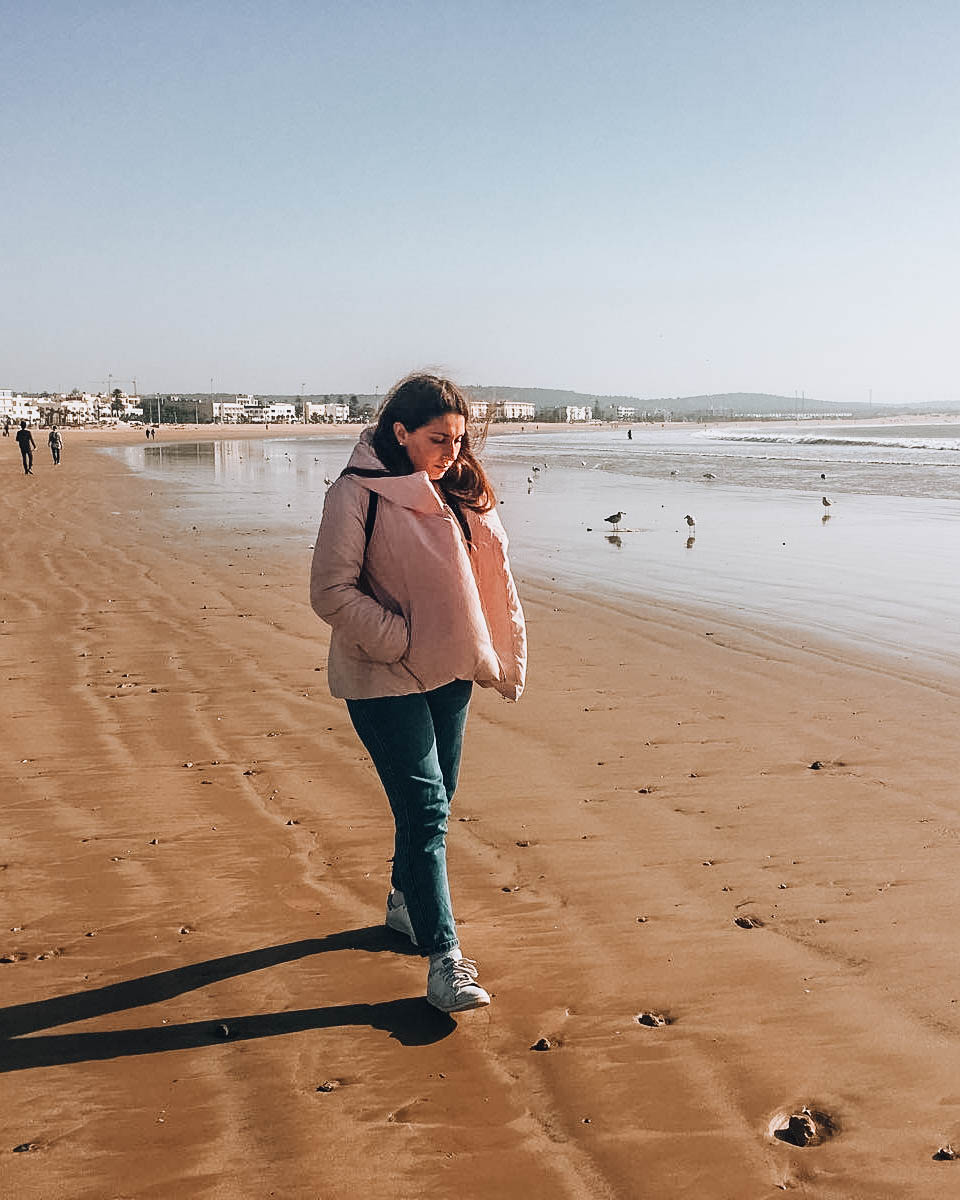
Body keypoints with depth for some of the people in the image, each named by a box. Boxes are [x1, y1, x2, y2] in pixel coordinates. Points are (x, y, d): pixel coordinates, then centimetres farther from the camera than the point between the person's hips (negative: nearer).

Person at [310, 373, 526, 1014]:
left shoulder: (464, 493, 6)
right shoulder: (357, 495, -13)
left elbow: (494, 579, 12)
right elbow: (333, 592, -15)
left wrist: (508, 657, 8)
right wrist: (398, 641, -16)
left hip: (450, 672, 7)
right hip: (385, 679, -6)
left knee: (433, 798, 17)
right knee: (424, 809, -9)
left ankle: (405, 900, 40)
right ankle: (444, 957, -5)